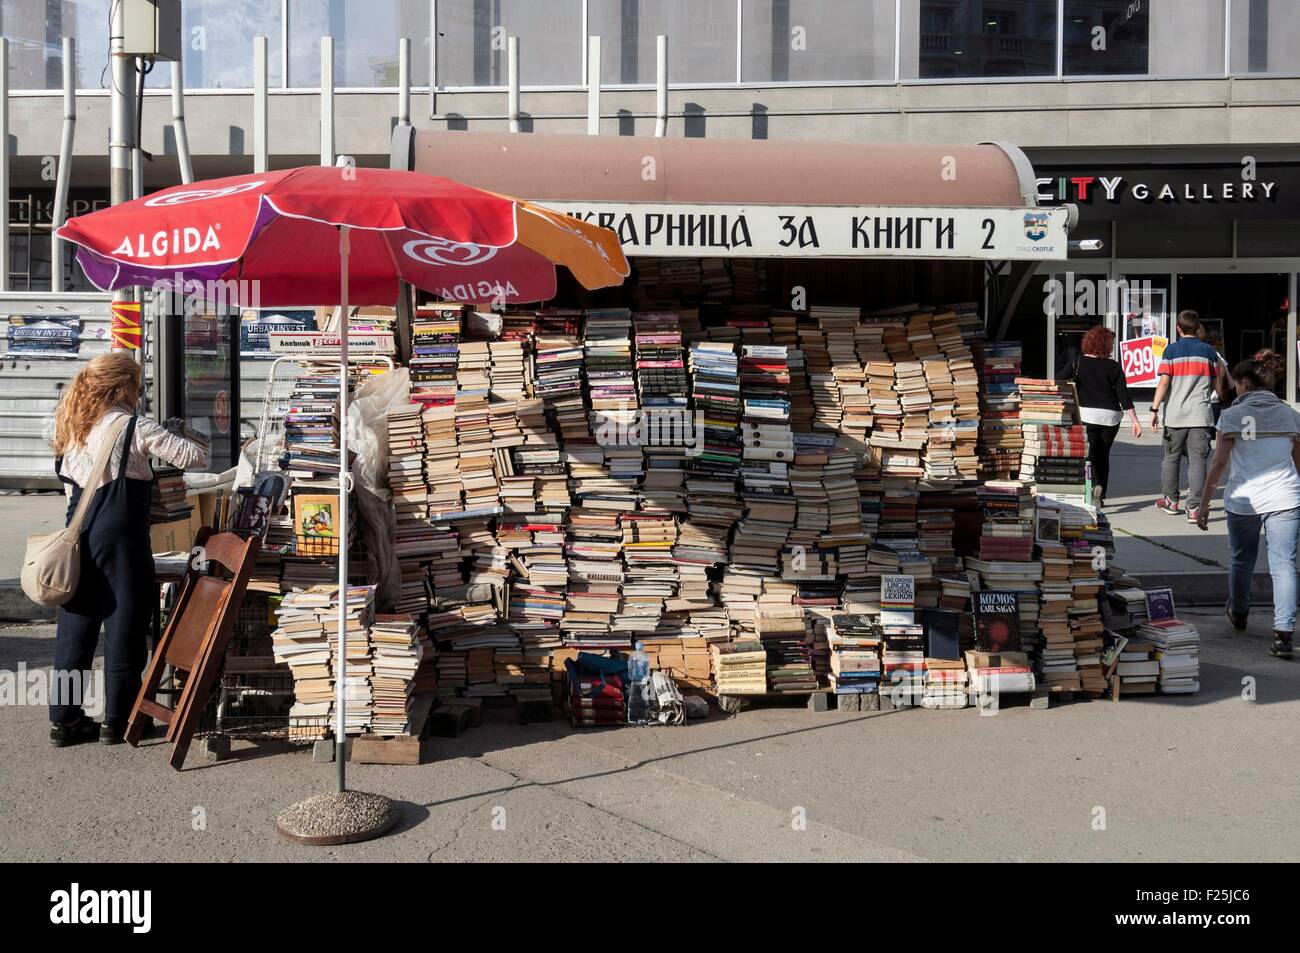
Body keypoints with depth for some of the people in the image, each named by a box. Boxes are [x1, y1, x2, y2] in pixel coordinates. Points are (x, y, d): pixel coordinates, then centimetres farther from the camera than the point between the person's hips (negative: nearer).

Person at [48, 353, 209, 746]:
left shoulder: (73, 428, 12)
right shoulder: (134, 427, -8)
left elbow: (69, 484, 15)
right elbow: (192, 456, -10)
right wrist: (198, 451, 12)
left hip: (79, 536, 7)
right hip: (119, 536, -6)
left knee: (76, 624, 11)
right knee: (124, 624, 3)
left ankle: (64, 718, 15)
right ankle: (118, 720, 8)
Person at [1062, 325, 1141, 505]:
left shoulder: (1078, 362, -1)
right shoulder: (1114, 366, 1)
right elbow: (1124, 395, -3)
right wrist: (1135, 421, -1)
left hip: (1086, 414, -2)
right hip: (1110, 416, 2)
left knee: (1088, 454, -2)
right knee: (1103, 456, 14)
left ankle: (1094, 484, -29)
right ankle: (1100, 497, 17)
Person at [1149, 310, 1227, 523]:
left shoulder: (1171, 350, -1)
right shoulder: (1209, 351, 5)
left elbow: (1164, 382, -9)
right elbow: (1216, 384, 12)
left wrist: (1155, 409, -6)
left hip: (1175, 415, 0)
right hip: (1200, 415, 1)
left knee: (1172, 458, 15)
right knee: (1197, 460, -1)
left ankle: (1171, 501, 26)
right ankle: (1194, 507, -8)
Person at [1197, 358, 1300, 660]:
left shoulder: (1233, 415, -4)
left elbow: (1219, 462, -8)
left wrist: (1204, 504, -4)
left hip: (1243, 500, -2)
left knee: (1241, 561, 19)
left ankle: (1238, 614, 41)